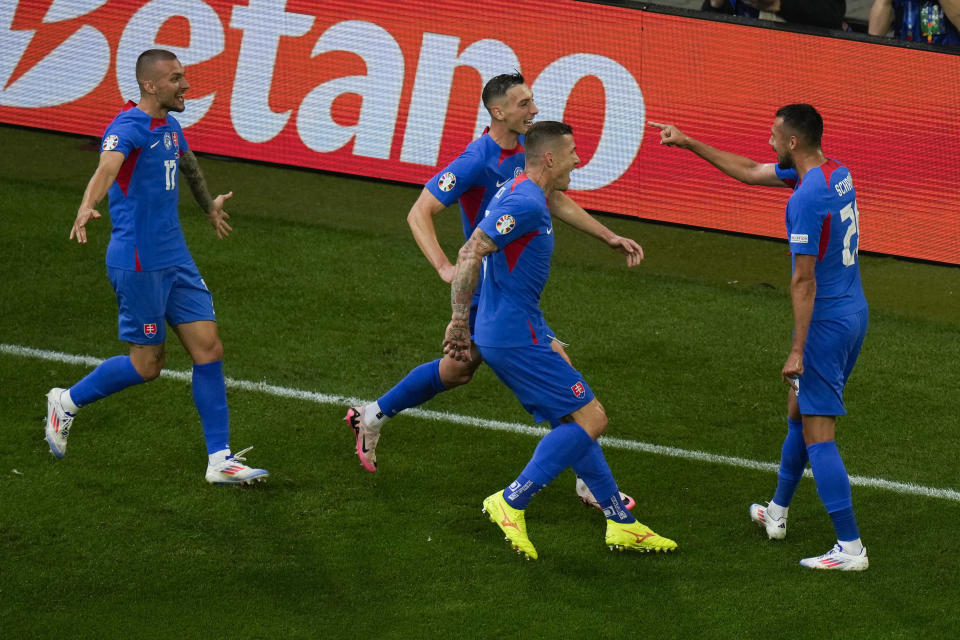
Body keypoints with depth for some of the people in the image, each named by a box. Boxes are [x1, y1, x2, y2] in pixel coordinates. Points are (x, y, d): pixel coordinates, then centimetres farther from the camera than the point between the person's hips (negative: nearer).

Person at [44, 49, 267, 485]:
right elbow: (107, 168, -38)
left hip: (175, 259, 8)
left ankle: (219, 460, 6)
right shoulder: (129, 127, -17)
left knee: (208, 348, 2)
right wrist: (87, 207, -58)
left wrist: (209, 205, 53)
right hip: (138, 263, -8)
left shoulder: (170, 126, 11)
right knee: (147, 364, -1)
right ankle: (67, 402, 23)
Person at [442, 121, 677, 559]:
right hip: (517, 338, -11)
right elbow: (470, 256, -24)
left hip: (508, 334, 11)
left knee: (574, 420, 15)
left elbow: (471, 256, 21)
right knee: (590, 419, -9)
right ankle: (511, 503, -8)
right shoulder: (526, 203, -18)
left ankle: (621, 522, 20)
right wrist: (459, 321, -19)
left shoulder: (520, 195, 15)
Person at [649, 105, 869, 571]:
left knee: (818, 436, -7)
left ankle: (850, 548, -11)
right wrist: (688, 143, 25)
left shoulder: (808, 197, -23)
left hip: (826, 320, -10)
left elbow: (804, 279, -23)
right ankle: (777, 513, 41)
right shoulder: (835, 173, 8)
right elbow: (750, 172, 21)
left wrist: (797, 350, -20)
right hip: (853, 310, 10)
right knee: (798, 411, 25)